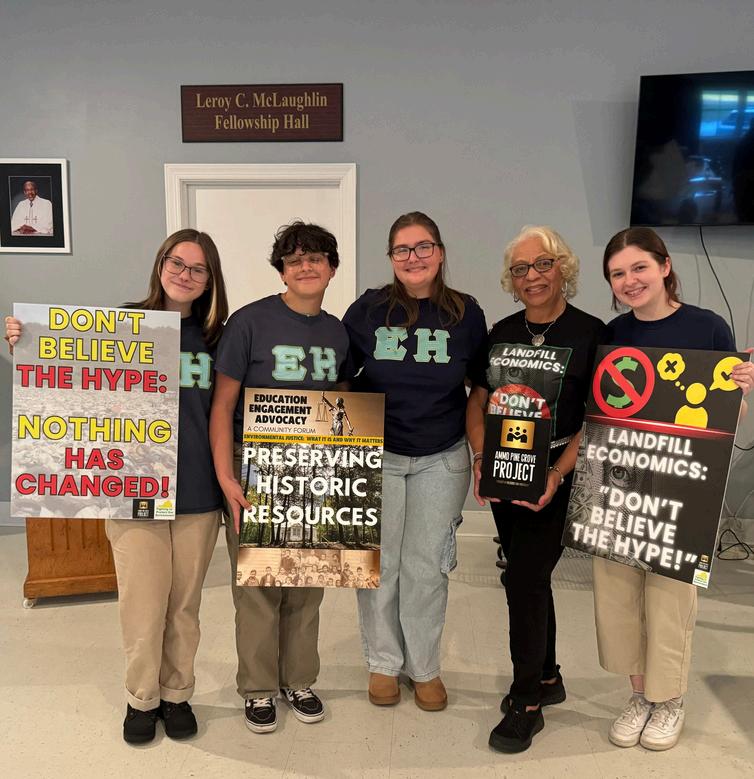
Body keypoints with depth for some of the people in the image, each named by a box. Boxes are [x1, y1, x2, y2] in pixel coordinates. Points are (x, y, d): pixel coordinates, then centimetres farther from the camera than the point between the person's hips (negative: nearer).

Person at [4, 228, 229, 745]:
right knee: (143, 605, 6)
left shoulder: (215, 338, 4)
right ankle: (142, 697, 33)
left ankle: (177, 693, 37)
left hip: (199, 492, 2)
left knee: (185, 604, 14)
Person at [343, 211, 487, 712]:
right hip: (376, 456, 0)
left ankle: (425, 667, 29)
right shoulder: (367, 311, -3)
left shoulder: (466, 314, -1)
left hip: (441, 460, 0)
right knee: (379, 563, 9)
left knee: (427, 566, 9)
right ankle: (383, 663, 30)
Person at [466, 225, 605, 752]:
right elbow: (477, 403, 8)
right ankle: (547, 679, 37)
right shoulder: (502, 332, 7)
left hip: (554, 480, -5)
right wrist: (481, 460, -6)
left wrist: (557, 474, -21)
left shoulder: (590, 334, -8)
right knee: (531, 578, 17)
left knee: (525, 580, -4)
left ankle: (526, 703, 17)